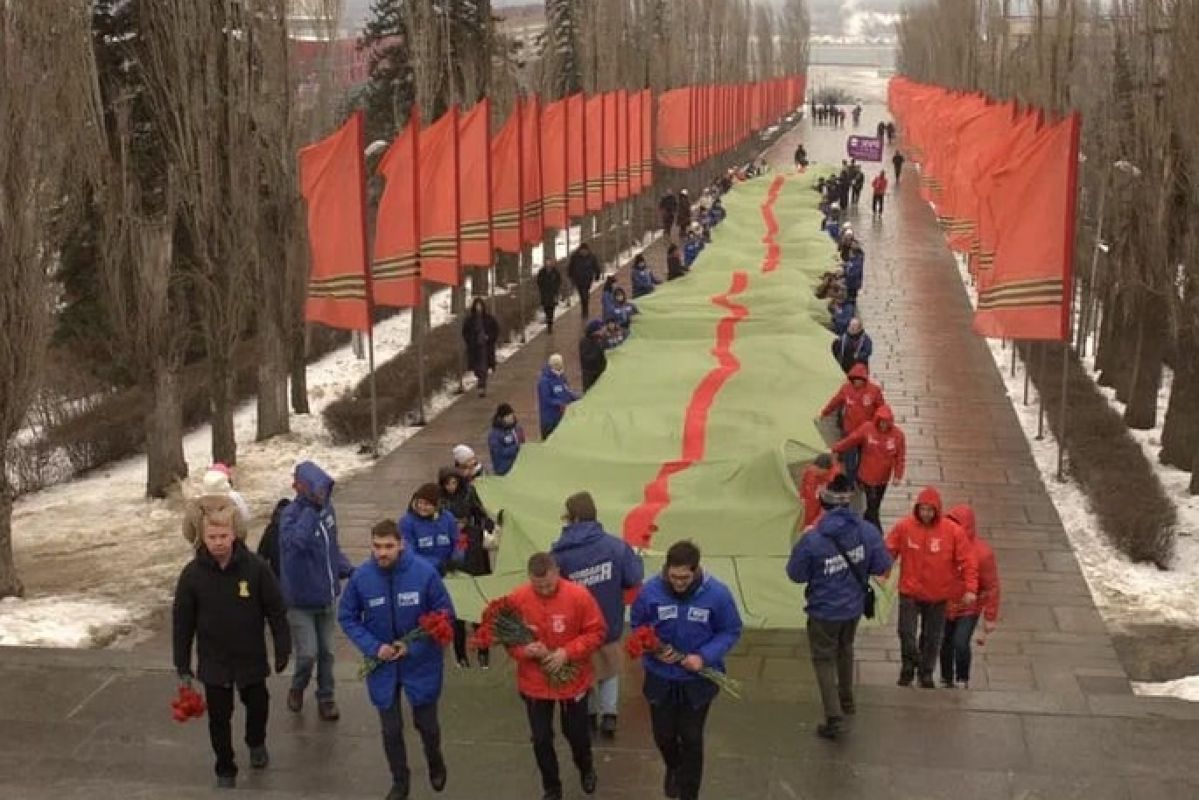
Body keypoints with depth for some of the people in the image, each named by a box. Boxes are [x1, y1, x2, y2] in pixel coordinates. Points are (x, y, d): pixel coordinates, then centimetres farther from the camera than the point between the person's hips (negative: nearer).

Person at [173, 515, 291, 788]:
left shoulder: (256, 567, -15)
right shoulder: (192, 574, -11)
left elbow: (276, 610, -6)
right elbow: (182, 622, -4)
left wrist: (283, 649, -5)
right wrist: (182, 665, -1)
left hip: (252, 658, 0)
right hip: (213, 662, 0)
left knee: (258, 706, 18)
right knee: (219, 718, 8)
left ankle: (256, 743, 49)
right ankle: (225, 771, 27)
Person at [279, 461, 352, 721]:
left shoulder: (327, 508, -2)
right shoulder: (291, 514, -22)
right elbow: (296, 541, -44)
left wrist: (348, 569, -2)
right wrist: (310, 507, -38)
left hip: (326, 597, 6)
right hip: (300, 600, -6)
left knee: (326, 652, 14)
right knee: (308, 654, -5)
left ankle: (326, 698, 31)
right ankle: (297, 688, 25)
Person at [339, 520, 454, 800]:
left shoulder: (425, 573, -22)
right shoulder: (361, 577, -17)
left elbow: (445, 615, -12)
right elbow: (347, 618, -3)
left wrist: (414, 646, -19)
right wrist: (373, 647, -15)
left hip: (421, 663, -1)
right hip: (382, 665, 1)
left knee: (426, 723, 15)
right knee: (391, 729, 13)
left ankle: (435, 761, 48)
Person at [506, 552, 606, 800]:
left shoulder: (579, 596, -20)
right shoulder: (517, 599, -14)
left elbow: (596, 632, -12)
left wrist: (568, 652, -23)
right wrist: (524, 650, -25)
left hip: (573, 680, -1)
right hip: (534, 683, 1)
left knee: (576, 732, 18)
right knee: (541, 738, 12)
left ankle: (586, 769, 51)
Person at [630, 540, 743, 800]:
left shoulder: (717, 593, -20)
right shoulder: (651, 590, -18)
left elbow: (731, 631, -8)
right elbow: (636, 626, -3)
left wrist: (704, 657, -22)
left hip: (698, 680, -1)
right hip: (660, 678, 1)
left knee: (691, 739, 12)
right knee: (663, 735, 18)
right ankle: (673, 769, 53)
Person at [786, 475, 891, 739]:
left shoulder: (812, 540, -28)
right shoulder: (867, 531, -18)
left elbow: (796, 574, -15)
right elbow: (882, 565, -7)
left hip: (824, 611, -4)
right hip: (854, 607, 4)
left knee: (824, 660, 14)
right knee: (845, 650, 29)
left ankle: (833, 718, 10)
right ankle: (847, 701, 46)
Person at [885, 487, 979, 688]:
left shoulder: (952, 531, -11)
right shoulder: (904, 526, -9)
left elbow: (968, 561, -8)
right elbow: (889, 551, -2)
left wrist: (971, 589, -14)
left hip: (938, 595, 0)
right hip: (910, 592, 0)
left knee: (932, 637, 11)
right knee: (906, 632, -3)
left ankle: (926, 673, 30)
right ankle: (909, 665, 24)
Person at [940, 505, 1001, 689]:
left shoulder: (982, 552, -17)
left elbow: (992, 587, -11)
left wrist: (990, 618, -10)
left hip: (969, 609, -3)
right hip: (945, 607, 4)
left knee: (961, 643, -14)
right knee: (945, 644, 12)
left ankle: (963, 682, 9)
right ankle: (946, 681, 33)